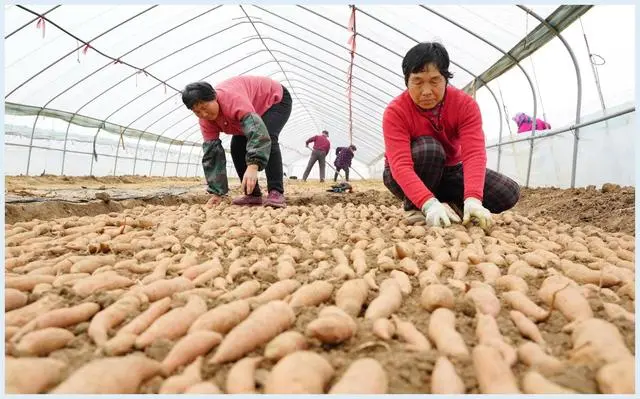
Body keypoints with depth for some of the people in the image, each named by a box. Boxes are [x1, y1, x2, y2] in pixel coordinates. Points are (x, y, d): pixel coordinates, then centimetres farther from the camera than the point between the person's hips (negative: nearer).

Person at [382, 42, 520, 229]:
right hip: (406, 177, -2)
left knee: (509, 193, -16)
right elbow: (401, 165, -37)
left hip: (450, 170, 3)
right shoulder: (395, 111, -25)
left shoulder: (466, 104, -17)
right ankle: (414, 207, -16)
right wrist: (429, 204, -53)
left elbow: (474, 153, -30)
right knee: (428, 148, -37)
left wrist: (473, 199, -48)